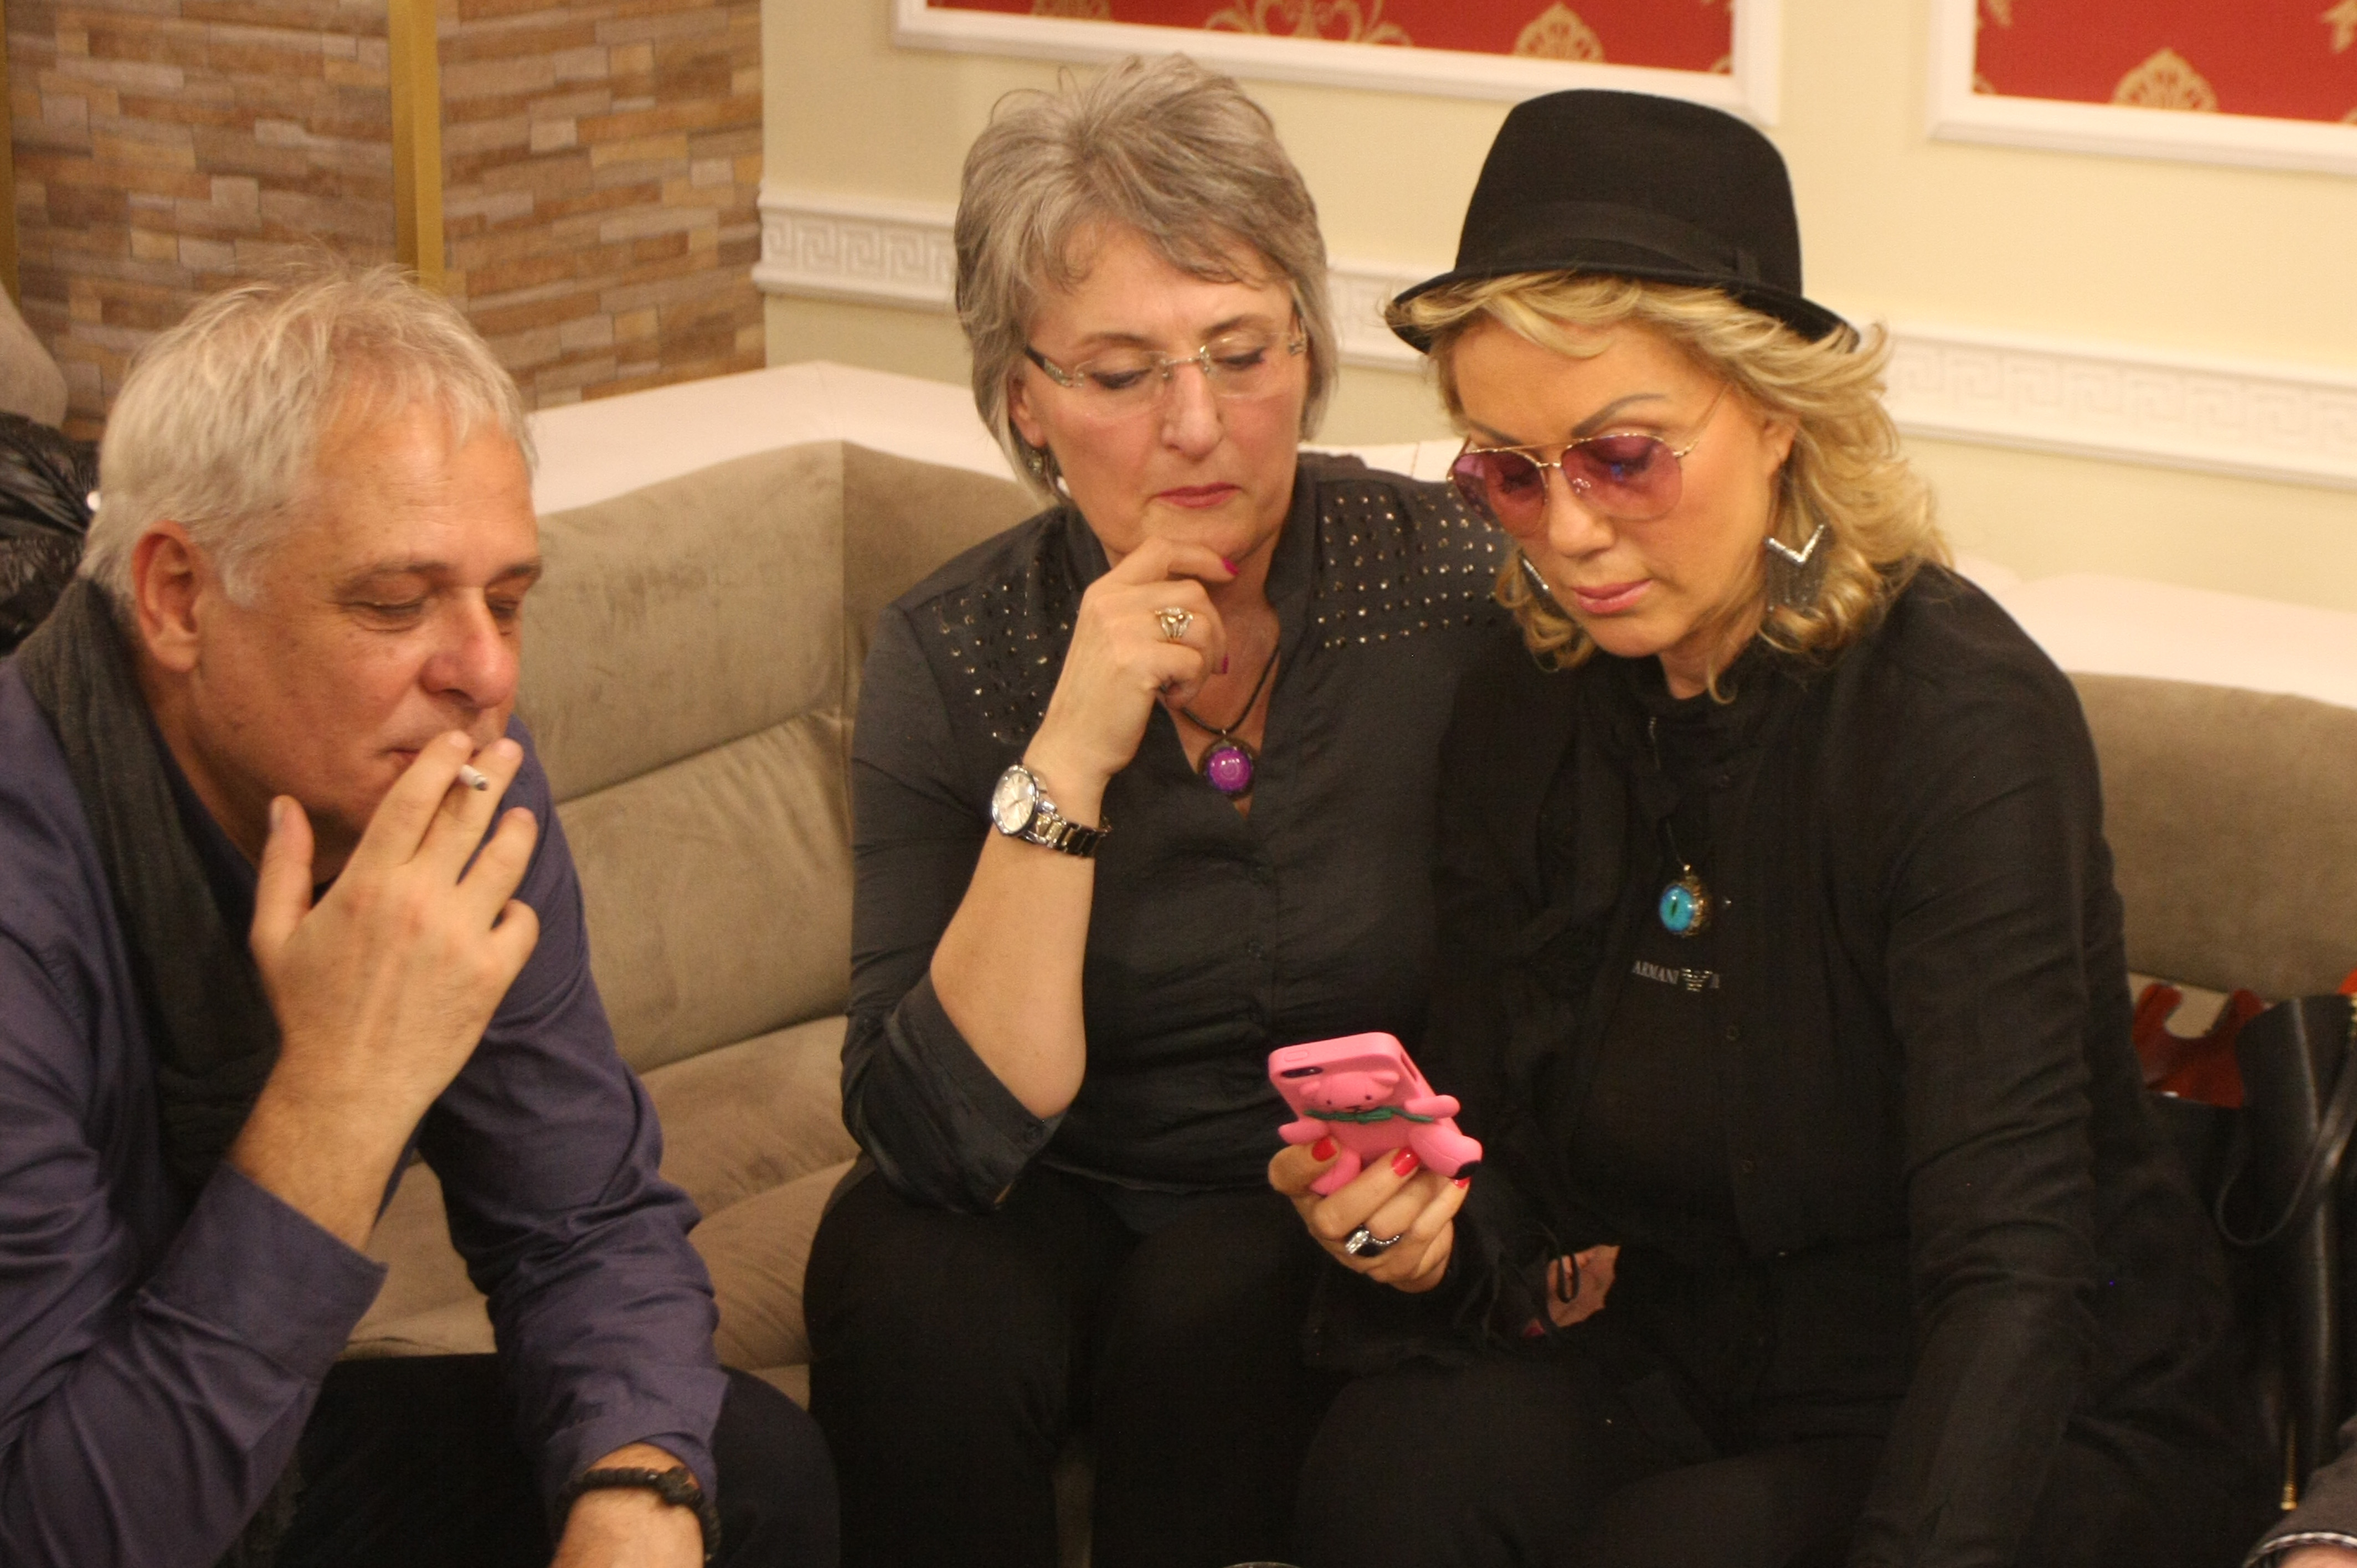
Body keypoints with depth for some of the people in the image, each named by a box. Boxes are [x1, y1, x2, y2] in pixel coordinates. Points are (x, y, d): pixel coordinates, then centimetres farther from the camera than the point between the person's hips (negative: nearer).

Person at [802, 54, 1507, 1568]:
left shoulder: (1458, 588, -14)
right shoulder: (949, 658, -12)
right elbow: (944, 1138, -21)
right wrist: (1067, 760, -29)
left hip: (1328, 1218, 0)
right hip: (1052, 1201, 1)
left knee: (1207, 1306, -30)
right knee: (916, 1300, -29)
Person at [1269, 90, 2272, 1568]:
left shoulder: (1968, 716, -21)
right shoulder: (1527, 710, 0)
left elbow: (2011, 1271, -28)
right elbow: (1512, 1158, 4)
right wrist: (1420, 1234, -19)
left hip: (2047, 1431, -4)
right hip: (1699, 1366, 5)